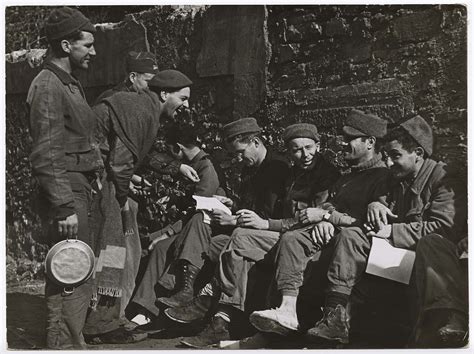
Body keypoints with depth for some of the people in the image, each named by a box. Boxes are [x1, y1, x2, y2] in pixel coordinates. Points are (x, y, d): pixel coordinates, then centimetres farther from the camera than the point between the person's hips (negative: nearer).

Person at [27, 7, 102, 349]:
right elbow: (46, 157, -18)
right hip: (67, 192, -10)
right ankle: (68, 344, 0)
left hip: (84, 190, 10)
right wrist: (65, 208, -21)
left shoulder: (71, 83, 18)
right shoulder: (47, 86, -12)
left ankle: (60, 342, 25)